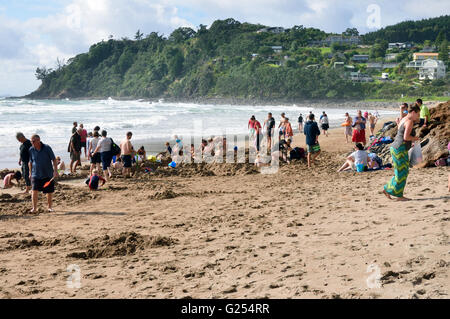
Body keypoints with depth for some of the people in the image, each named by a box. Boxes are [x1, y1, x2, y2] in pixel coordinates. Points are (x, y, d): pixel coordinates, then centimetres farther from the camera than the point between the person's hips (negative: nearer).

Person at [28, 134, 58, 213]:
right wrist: (30, 173, 12)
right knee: (34, 191, -12)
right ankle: (34, 207, -3)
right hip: (36, 174, 1)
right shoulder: (31, 150, -1)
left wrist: (55, 171, -12)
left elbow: (54, 160, -5)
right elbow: (30, 162, 12)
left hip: (48, 174, -1)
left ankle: (49, 207, 24)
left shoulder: (47, 148, -8)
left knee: (49, 191, 6)